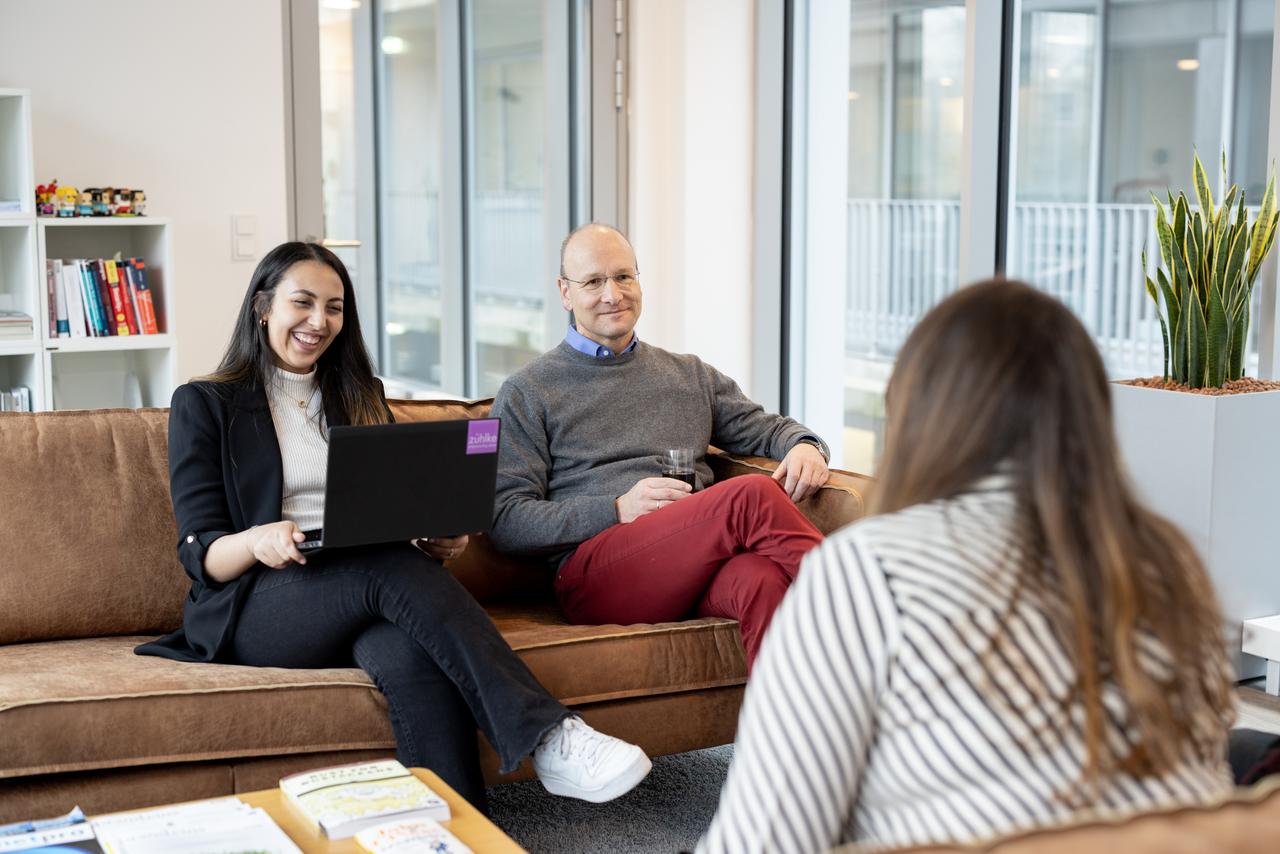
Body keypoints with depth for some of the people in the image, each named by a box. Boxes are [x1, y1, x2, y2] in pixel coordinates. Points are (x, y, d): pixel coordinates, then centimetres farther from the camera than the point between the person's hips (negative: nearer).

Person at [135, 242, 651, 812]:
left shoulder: (360, 400, 24)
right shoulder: (204, 405, 9)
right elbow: (201, 554, 1)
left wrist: (442, 535, -6)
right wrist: (258, 540, -23)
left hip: (362, 598, 4)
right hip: (254, 607, -3)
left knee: (413, 654, -36)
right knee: (393, 567, -36)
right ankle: (547, 738, -44)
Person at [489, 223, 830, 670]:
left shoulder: (690, 375, 28)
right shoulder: (527, 393, 14)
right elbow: (506, 521, 5)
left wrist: (804, 446, 4)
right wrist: (619, 509, -8)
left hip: (700, 562, 4)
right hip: (594, 566, -3)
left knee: (763, 578, -37)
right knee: (752, 496, -29)